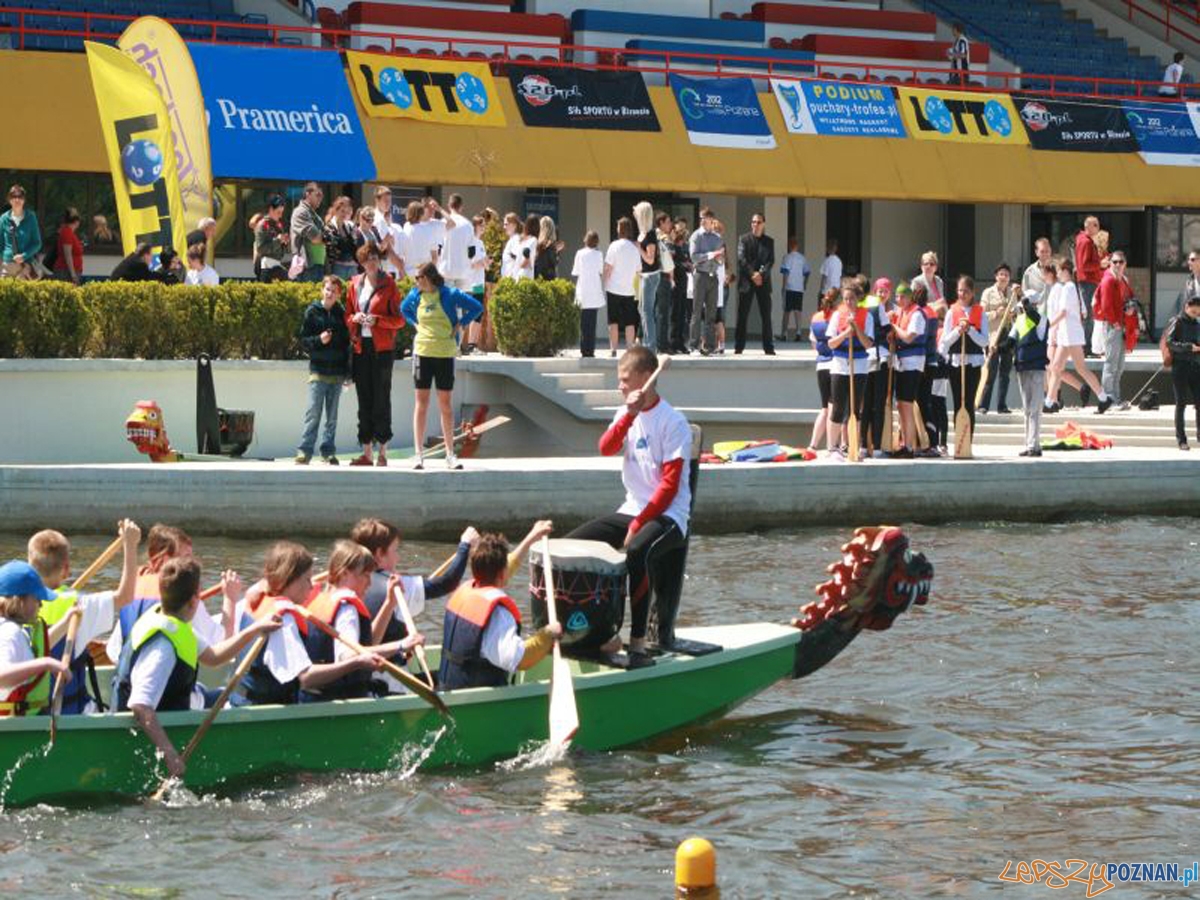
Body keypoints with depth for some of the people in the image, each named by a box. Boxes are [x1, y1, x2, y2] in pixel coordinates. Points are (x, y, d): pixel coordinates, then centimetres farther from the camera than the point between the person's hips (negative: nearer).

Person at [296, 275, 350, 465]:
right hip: (318, 370, -3)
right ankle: (304, 451, -7)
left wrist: (348, 372, 8)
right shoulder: (312, 312, 2)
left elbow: (347, 342, 11)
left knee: (332, 415, 6)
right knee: (313, 412, -8)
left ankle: (328, 450, 12)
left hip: (337, 371, 3)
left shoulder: (341, 314, 7)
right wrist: (318, 340, -18)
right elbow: (303, 340, 2)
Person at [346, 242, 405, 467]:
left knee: (381, 398, -5)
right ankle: (367, 453, 8)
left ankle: (382, 452, -2)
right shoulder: (355, 284, 12)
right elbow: (347, 316, 17)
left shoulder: (388, 285, -1)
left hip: (382, 347, -4)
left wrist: (377, 320, -16)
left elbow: (399, 320, -2)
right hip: (360, 346, 4)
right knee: (364, 400, 5)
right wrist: (355, 318, -5)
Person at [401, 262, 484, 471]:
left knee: (445, 403, 5)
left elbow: (477, 308, 1)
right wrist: (417, 324, 11)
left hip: (445, 352, -2)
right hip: (422, 351, 2)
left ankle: (450, 454, 11)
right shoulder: (416, 295, 5)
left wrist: (460, 325, -3)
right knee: (421, 402, 0)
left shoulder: (449, 294, -5)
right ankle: (419, 454, 1)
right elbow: (404, 309, 25)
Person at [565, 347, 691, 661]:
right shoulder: (627, 414, 11)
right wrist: (629, 415, -21)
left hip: (668, 515, -8)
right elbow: (606, 448, -8)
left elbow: (670, 485, -16)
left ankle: (638, 641, -31)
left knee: (637, 551, -37)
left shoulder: (673, 422, -11)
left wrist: (638, 525, -19)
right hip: (632, 510, 8)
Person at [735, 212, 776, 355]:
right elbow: (742, 259, -4)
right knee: (742, 315, -1)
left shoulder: (769, 241, 11)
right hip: (746, 281, -1)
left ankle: (768, 347, 2)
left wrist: (761, 274, -14)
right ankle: (739, 347, 2)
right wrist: (752, 274, -16)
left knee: (766, 315, 0)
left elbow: (771, 261, 2)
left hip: (763, 281, 1)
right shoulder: (744, 239, 6)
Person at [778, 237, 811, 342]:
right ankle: (798, 332, -11)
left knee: (787, 311, 3)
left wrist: (783, 287, -7)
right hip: (800, 288, 4)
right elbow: (807, 273, 13)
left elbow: (786, 273, -10)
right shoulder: (802, 258, 9)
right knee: (798, 311, 2)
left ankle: (783, 334, 8)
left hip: (789, 288, -4)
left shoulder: (788, 257, -6)